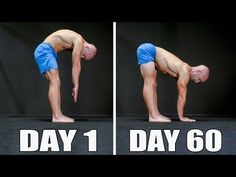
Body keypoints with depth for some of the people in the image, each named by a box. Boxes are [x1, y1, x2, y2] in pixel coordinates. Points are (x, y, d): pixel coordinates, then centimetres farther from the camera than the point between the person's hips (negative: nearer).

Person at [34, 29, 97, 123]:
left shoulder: (75, 42, 19)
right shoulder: (79, 41, -11)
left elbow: (76, 66, 19)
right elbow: (76, 66, -10)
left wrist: (75, 86, 18)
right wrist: (76, 86, -5)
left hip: (42, 52, 11)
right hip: (44, 51, -11)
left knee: (55, 83, 7)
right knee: (55, 82, -18)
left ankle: (57, 115, 3)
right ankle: (57, 116, -24)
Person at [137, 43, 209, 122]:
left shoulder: (184, 71, 8)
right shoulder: (185, 72, -18)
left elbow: (181, 96, 12)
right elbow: (181, 96, -15)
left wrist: (181, 116, 13)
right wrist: (181, 117, -9)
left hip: (150, 52, 10)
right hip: (147, 50, -10)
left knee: (153, 84, 7)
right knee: (150, 83, -15)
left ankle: (155, 114, 7)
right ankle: (153, 116, -19)